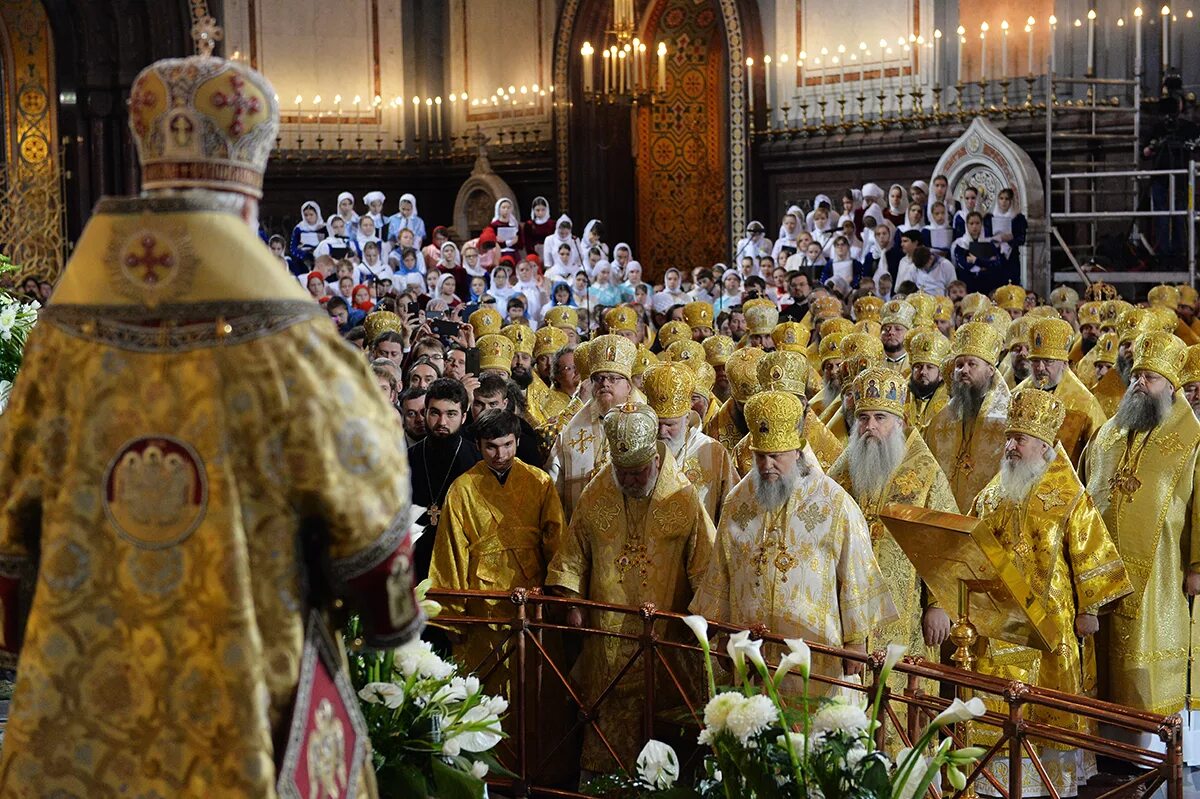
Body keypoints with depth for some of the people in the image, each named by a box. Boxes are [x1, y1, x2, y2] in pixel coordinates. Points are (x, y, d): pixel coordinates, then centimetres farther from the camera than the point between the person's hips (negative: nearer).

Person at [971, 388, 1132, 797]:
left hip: (1047, 622, -4)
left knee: (1048, 706, 3)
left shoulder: (1069, 498, -5)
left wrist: (1088, 609, -8)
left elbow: (1088, 555, -5)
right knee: (996, 708, 4)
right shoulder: (992, 495, 10)